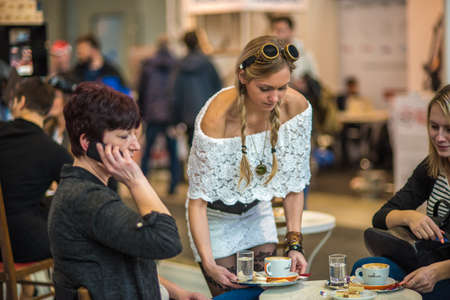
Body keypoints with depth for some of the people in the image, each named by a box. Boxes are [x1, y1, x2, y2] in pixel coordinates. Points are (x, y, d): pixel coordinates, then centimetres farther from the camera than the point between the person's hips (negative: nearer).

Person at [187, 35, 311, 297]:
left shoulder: (296, 106, -20)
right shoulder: (217, 118, -33)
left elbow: (294, 183, -8)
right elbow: (198, 199, -27)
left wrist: (295, 243, -14)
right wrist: (208, 263, -36)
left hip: (258, 211, 4)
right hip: (216, 217, -4)